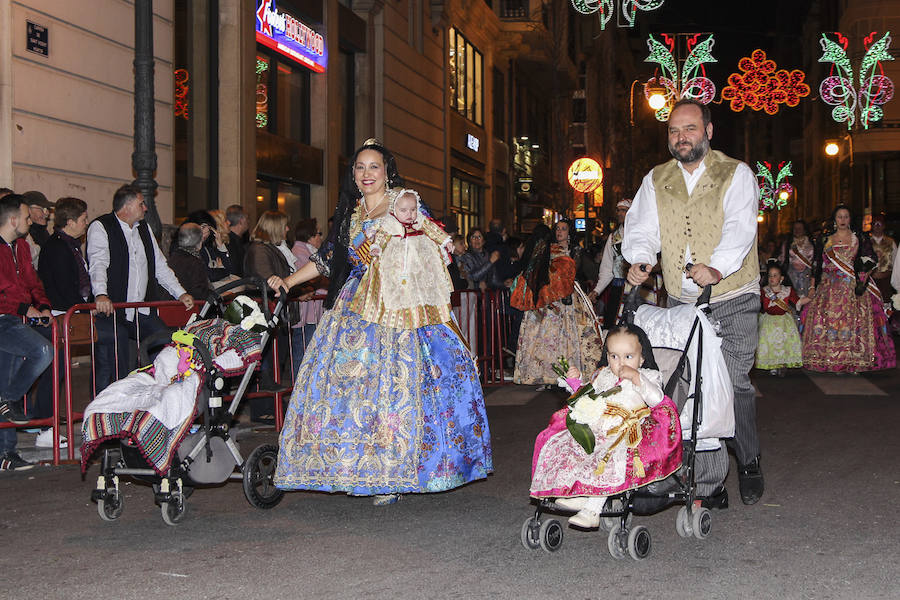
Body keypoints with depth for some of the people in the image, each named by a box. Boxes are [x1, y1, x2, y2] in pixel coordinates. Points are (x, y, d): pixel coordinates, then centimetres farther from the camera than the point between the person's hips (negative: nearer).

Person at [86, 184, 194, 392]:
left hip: (142, 313, 7)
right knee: (111, 371, -8)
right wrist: (101, 294, -35)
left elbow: (160, 265, 23)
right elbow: (98, 264, -19)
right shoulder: (100, 227, -4)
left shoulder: (144, 228, 18)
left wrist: (180, 293, 14)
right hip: (112, 310, -7)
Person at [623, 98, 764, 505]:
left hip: (733, 301, -3)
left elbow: (739, 228, -17)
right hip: (681, 303, 3)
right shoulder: (656, 181, 10)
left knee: (734, 381, -8)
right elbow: (642, 227, 2)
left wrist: (715, 268, -35)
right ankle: (709, 473, 11)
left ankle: (749, 464, 11)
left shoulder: (736, 174, -2)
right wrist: (640, 261, -21)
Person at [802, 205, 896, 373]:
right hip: (829, 287, 2)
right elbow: (816, 264, 15)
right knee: (827, 319, -8)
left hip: (853, 286, -2)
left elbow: (870, 261, 2)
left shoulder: (860, 239, 7)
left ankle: (854, 361, -6)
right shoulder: (824, 240, 13)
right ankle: (831, 360, -3)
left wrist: (862, 282, -10)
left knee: (855, 320, -10)